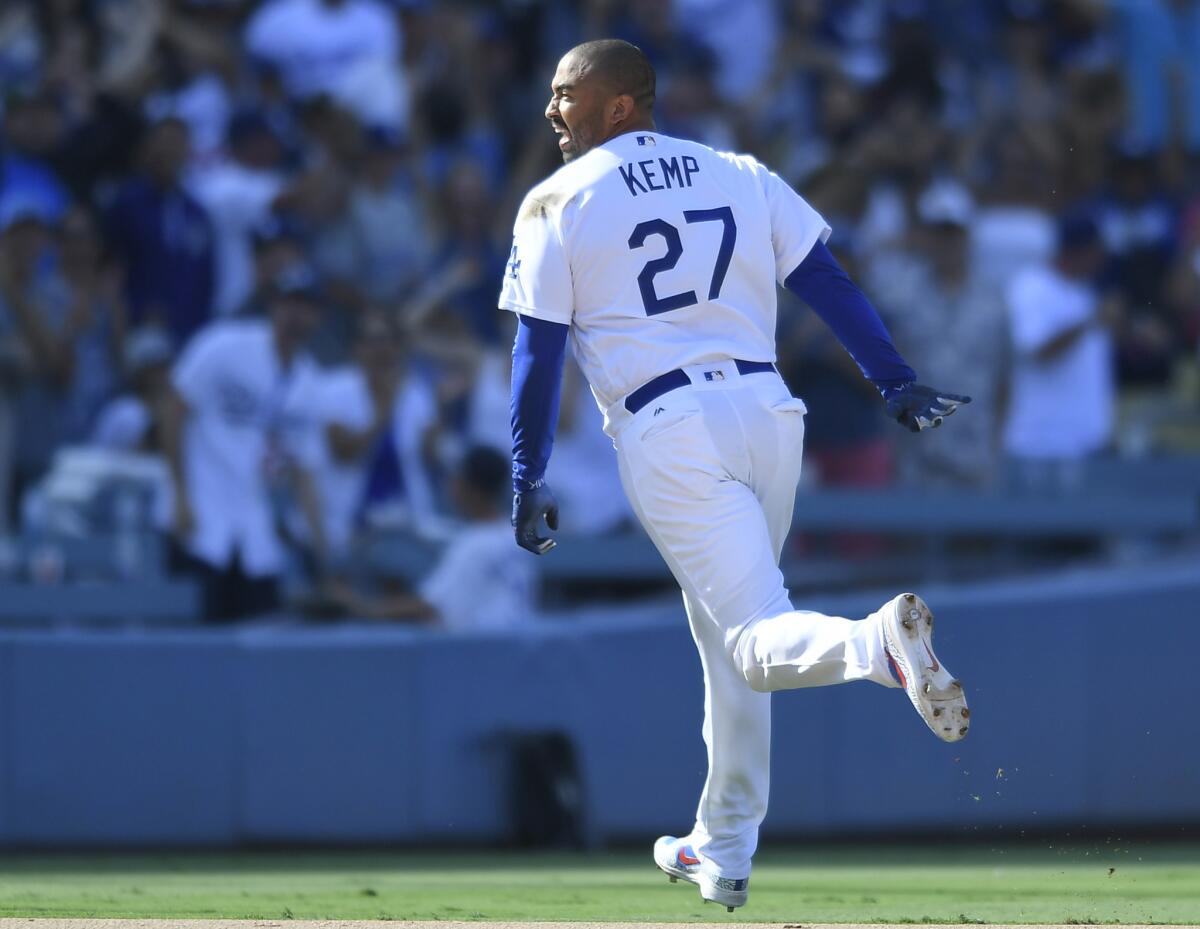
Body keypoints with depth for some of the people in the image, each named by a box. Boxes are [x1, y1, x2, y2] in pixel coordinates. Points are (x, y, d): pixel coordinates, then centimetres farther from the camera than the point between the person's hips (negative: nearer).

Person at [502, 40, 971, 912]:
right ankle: (724, 853, 25)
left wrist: (529, 481, 6)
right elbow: (830, 285, 9)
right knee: (724, 636, 20)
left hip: (668, 434, -5)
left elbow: (539, 352, 2)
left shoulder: (557, 202, 4)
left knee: (757, 638, -12)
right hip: (768, 411, 5)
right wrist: (899, 385, 7)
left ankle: (876, 643, -45)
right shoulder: (742, 176, 15)